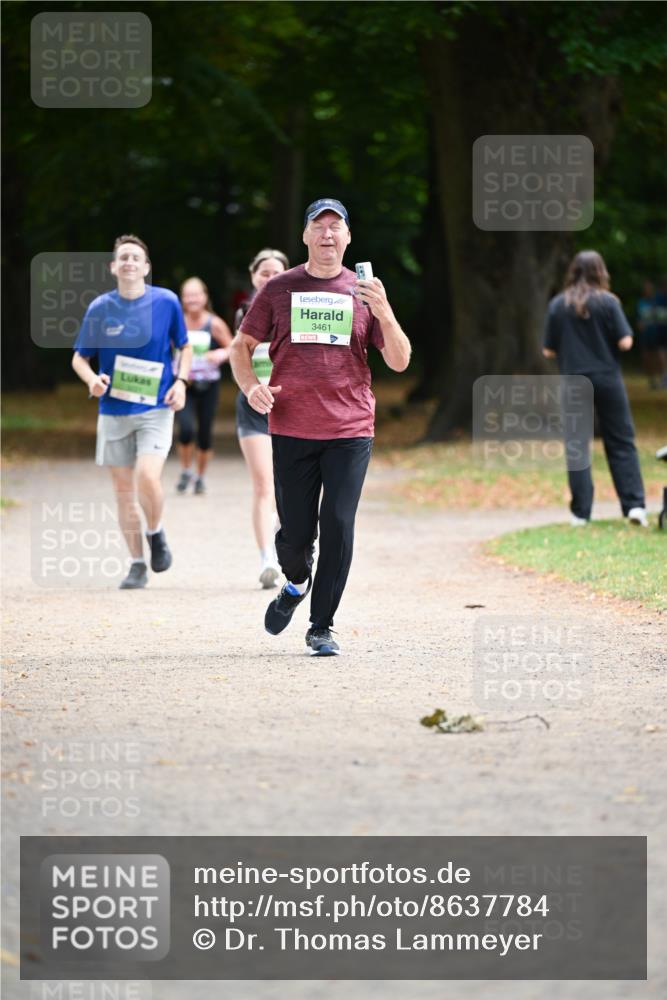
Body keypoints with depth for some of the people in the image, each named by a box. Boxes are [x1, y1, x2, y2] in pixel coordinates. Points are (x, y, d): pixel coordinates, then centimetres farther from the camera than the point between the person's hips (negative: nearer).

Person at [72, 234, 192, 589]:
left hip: (156, 408, -2)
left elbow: (184, 347, 11)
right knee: (124, 490, 4)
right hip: (114, 410, 2)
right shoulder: (100, 308, -1)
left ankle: (155, 532, 9)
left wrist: (180, 381, -6)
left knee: (147, 477, -21)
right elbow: (79, 357, 8)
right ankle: (137, 564, 17)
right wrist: (92, 379, -13)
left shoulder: (166, 302, -3)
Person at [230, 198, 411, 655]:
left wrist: (384, 313, -13)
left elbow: (399, 361, 4)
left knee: (338, 527, -8)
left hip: (350, 432, 0)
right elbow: (242, 346, 12)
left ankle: (322, 626, 2)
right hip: (292, 430, 0)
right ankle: (296, 583, 36)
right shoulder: (279, 289, 6)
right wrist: (251, 385, -8)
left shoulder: (363, 292, 7)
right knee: (295, 533, 2)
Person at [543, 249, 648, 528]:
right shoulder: (608, 302, -5)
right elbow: (625, 342, -9)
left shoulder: (557, 305, -1)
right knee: (621, 443, 6)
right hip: (607, 379, -1)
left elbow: (548, 351, 1)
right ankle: (634, 504, -3)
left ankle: (580, 512, 4)